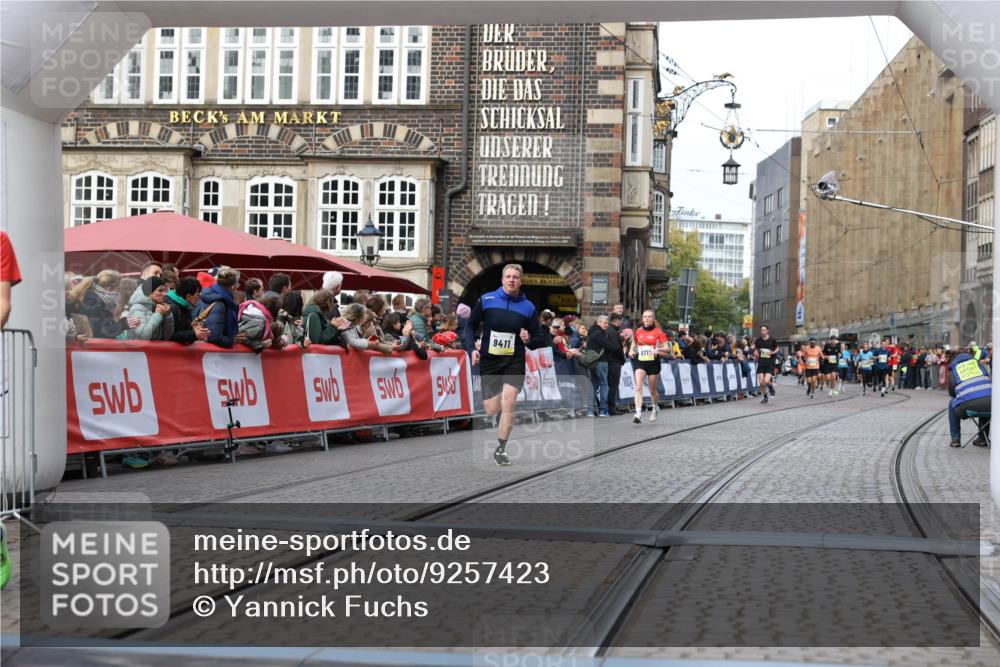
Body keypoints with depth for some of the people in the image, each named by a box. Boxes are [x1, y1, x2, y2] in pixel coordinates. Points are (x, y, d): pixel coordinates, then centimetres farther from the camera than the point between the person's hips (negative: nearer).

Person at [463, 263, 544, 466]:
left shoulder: (528, 307, 0)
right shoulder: (486, 300, -1)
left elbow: (539, 339, 7)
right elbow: (471, 326, 8)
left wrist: (529, 340, -16)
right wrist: (472, 349, -7)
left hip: (514, 362, -1)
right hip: (489, 361, 1)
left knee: (508, 403, -15)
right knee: (491, 410, 0)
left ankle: (501, 449, -2)